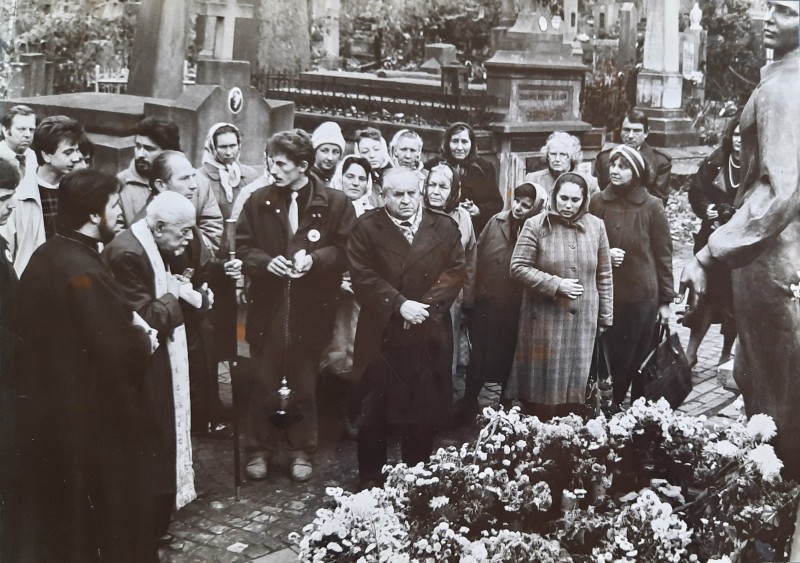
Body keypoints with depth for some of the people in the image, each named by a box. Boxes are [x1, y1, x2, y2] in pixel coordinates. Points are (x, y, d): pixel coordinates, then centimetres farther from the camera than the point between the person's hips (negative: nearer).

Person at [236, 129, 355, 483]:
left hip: (311, 308, -1)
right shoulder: (258, 201, 4)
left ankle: (302, 452, 24)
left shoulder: (336, 203, -3)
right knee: (263, 382, 7)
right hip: (268, 306, 1)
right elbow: (243, 247, 6)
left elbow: (346, 251, -1)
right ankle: (258, 450, 22)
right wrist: (266, 262, -13)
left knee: (304, 383, 10)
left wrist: (313, 258, -17)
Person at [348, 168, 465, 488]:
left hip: (429, 334, 2)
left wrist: (426, 306, -11)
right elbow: (363, 276, -6)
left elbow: (455, 272, 2)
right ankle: (369, 479, 18)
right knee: (375, 411, 5)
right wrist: (400, 305, -15)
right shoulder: (366, 228, 2)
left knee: (424, 411, 6)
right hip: (381, 334, -1)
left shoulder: (444, 228, 8)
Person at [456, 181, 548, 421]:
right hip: (484, 303, 2)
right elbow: (477, 255, 5)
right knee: (478, 356, 12)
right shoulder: (496, 221, -2)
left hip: (513, 310, -2)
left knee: (507, 359, 14)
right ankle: (468, 403, 29)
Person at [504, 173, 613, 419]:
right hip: (545, 318, -3)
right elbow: (518, 267, -9)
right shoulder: (536, 225, -6)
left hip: (583, 319, 3)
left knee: (576, 380, 10)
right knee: (544, 380, 4)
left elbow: (604, 275, 9)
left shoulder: (596, 226, 4)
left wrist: (606, 315, 9)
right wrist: (556, 285, -15)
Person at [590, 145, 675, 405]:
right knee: (609, 357, 3)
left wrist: (665, 300, 0)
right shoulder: (598, 202, 2)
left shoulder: (652, 206, -4)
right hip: (605, 295, 2)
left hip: (643, 296, -2)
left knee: (641, 361, 4)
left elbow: (663, 255, 0)